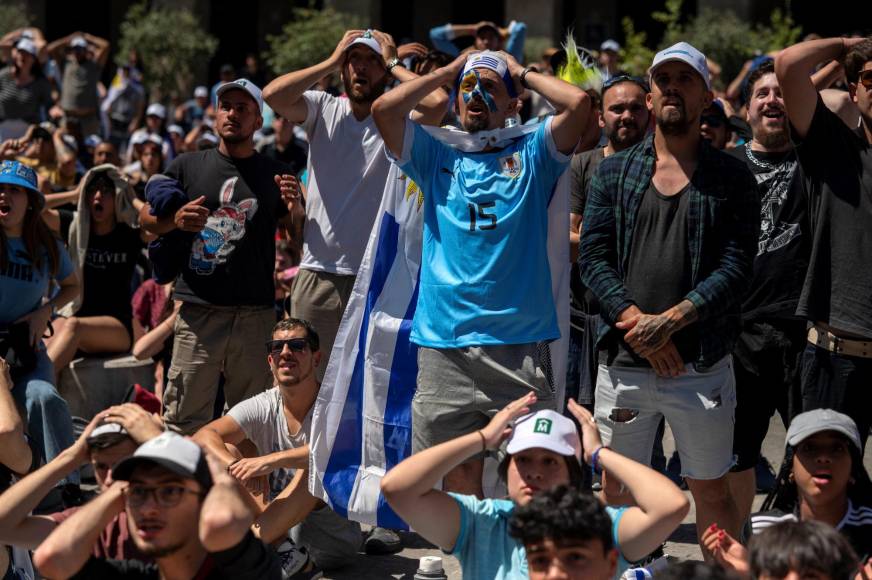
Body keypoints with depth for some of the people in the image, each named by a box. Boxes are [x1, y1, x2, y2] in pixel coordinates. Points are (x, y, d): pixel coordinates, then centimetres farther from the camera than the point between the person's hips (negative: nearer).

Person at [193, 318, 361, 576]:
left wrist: (272, 460, -41)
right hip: (279, 528, 4)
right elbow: (203, 436, -12)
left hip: (332, 538, -4)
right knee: (224, 450, -8)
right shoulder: (263, 407, 1)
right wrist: (235, 467, -33)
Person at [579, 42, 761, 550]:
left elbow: (735, 268, -6)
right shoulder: (615, 172, 9)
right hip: (624, 361, 2)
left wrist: (671, 320, -17)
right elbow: (594, 256, 0)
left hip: (701, 362, -2)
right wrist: (638, 324, -14)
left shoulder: (732, 178, 3)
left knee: (712, 490, 5)